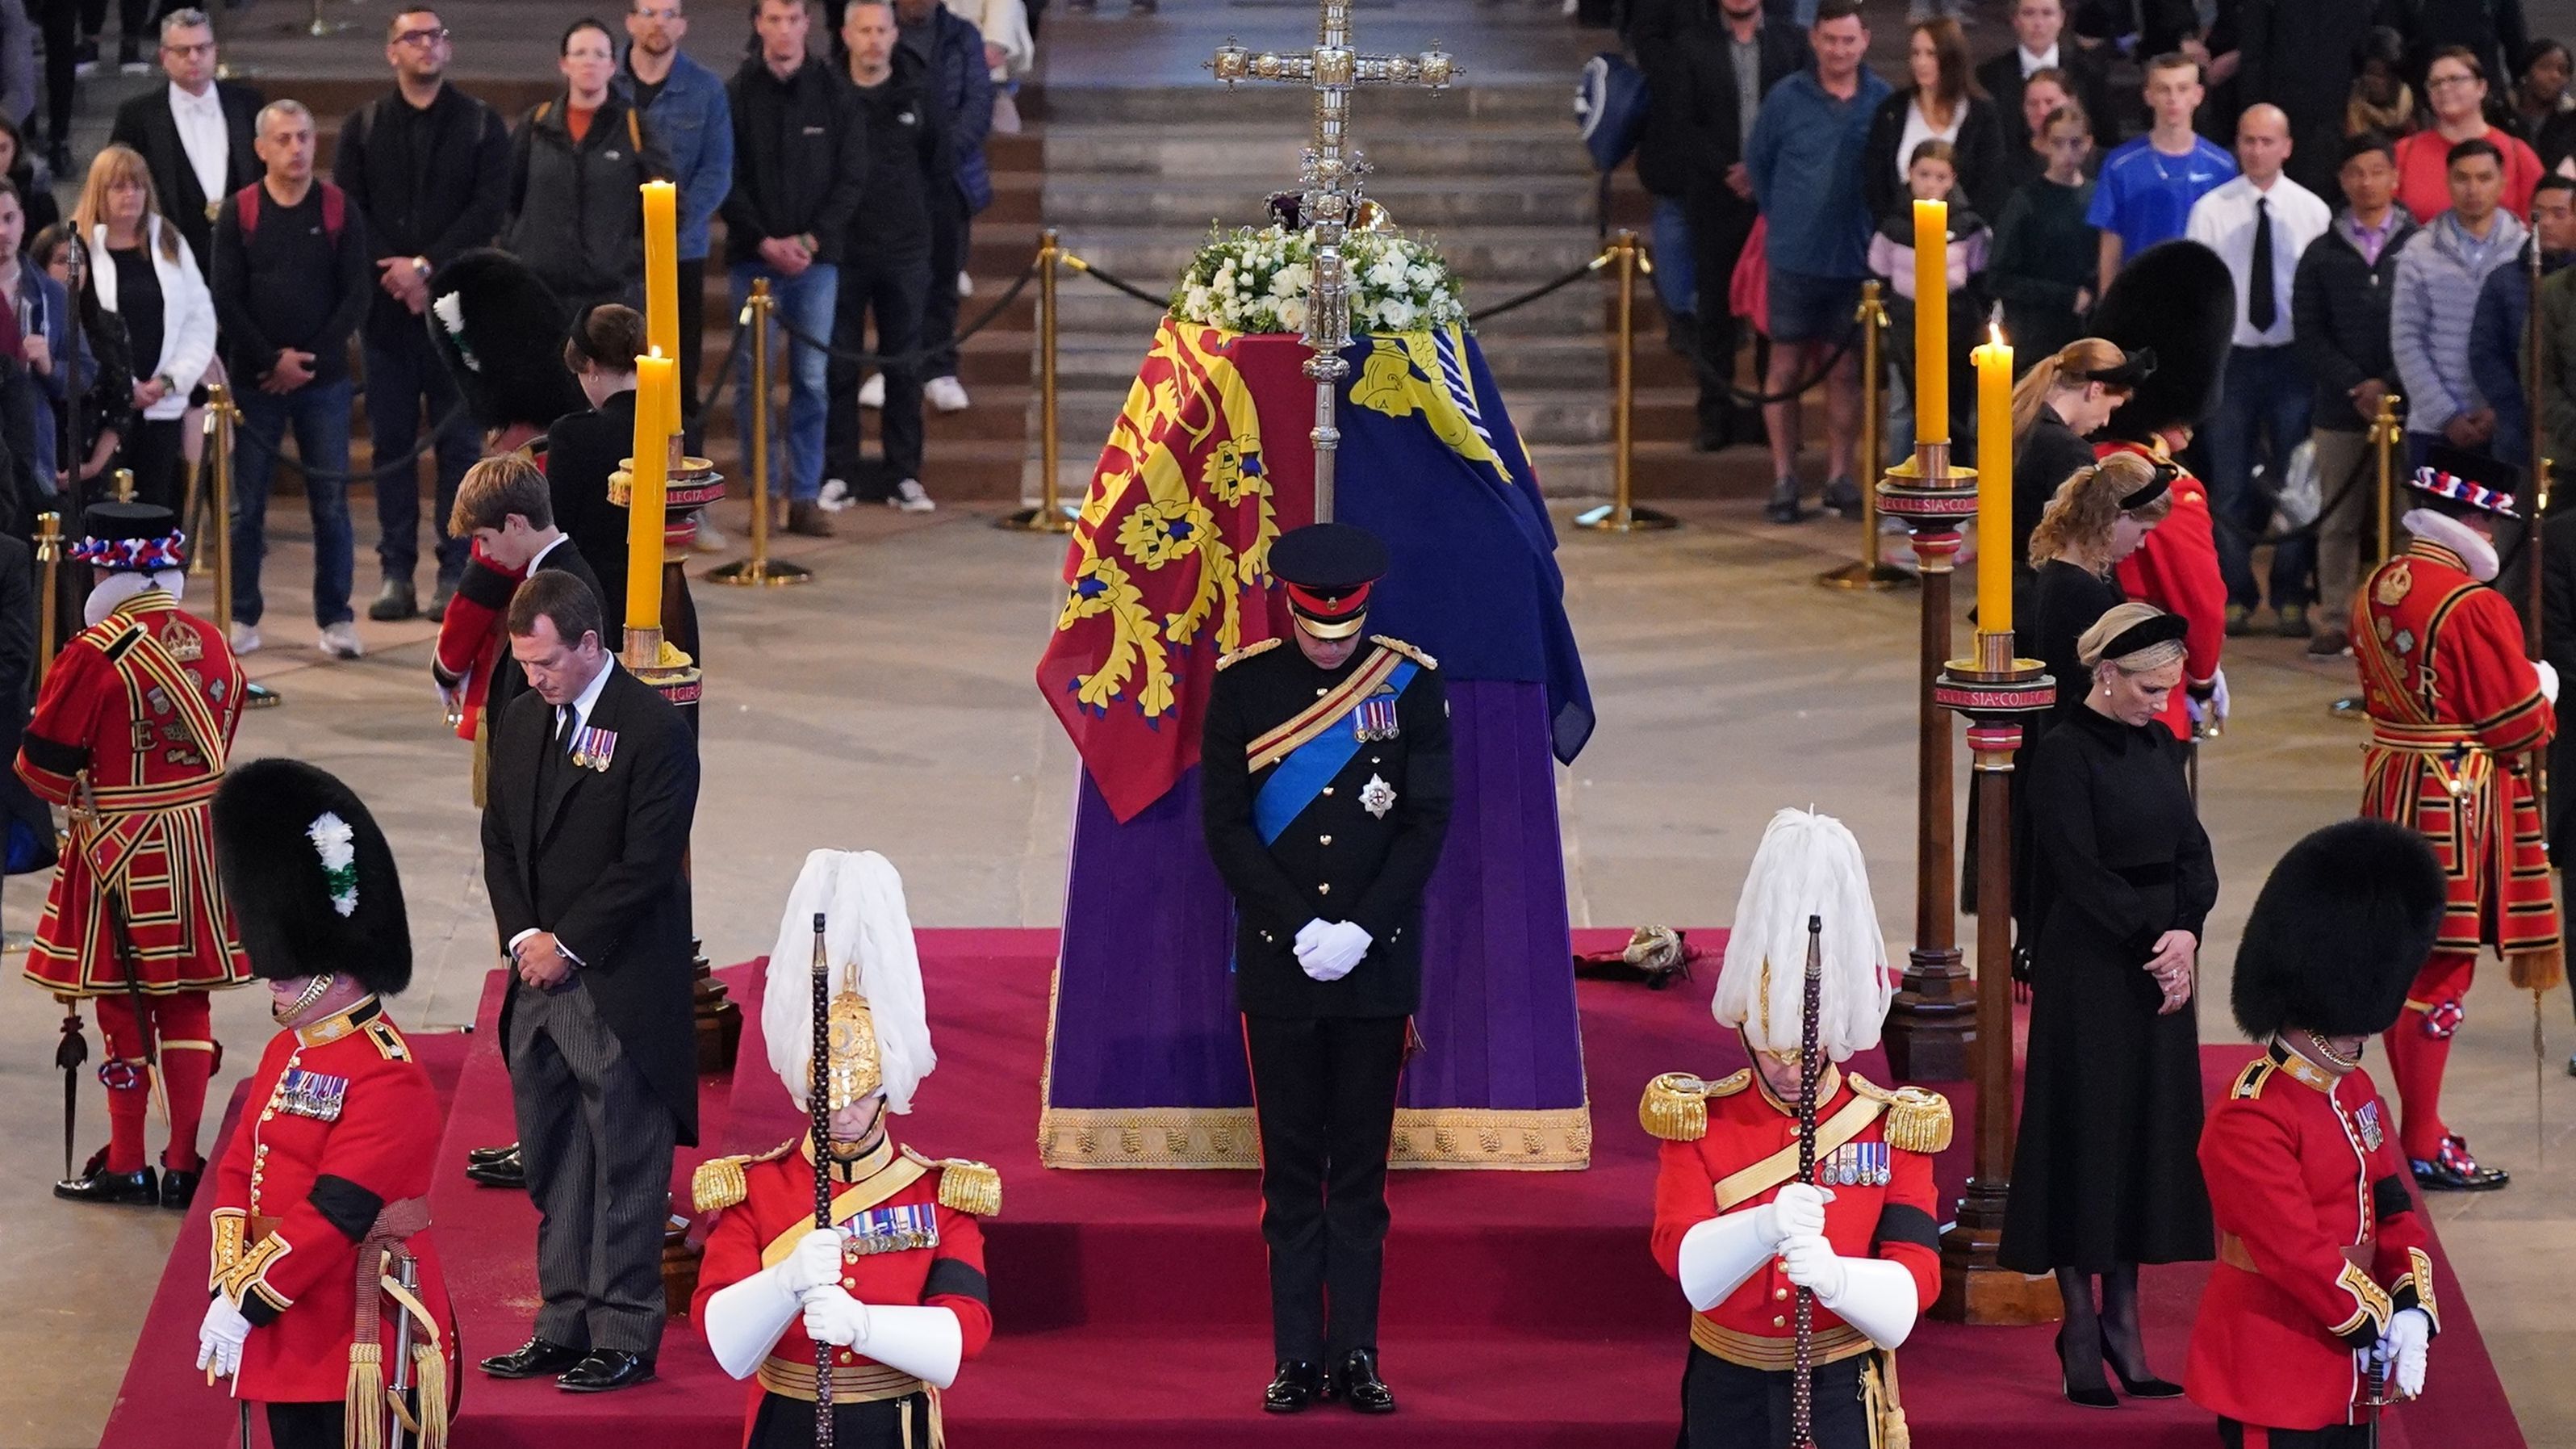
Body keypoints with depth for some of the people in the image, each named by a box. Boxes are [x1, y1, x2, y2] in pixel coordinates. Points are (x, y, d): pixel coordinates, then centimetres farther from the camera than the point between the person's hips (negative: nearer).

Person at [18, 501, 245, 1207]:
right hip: (199, 844, 5)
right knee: (186, 1002, 11)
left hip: (121, 850, -5)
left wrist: (81, 793, 7)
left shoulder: (96, 652, -18)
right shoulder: (212, 644, 2)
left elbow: (44, 765, -13)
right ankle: (184, 1163, 14)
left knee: (124, 1004, 4)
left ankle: (126, 1166, 10)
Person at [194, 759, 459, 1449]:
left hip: (364, 1344, -9)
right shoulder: (285, 1055, 13)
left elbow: (337, 1211, -22)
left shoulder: (387, 1075, -17)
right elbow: (238, 1172, 12)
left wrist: (247, 1300, -20)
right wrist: (227, 1286, -2)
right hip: (292, 1338, 9)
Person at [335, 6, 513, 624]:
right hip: (385, 305, 1)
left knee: (458, 439, 0)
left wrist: (427, 266, -13)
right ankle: (396, 570, 6)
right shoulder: (362, 128, 9)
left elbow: (489, 208, -4)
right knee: (391, 439, 3)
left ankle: (455, 571, 3)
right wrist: (393, 274, -10)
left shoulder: (480, 126, 5)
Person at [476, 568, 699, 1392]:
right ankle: (564, 1329, 17)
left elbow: (646, 864, -14)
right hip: (539, 982, 7)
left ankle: (624, 1339, 3)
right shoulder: (522, 721, 12)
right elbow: (499, 839, 15)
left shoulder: (654, 731, -11)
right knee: (555, 1170, 11)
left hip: (618, 990, -7)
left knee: (625, 1170, -2)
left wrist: (566, 945, -12)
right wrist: (522, 936, 0)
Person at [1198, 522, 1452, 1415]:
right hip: (1278, 968, 0)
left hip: (1377, 966, 0)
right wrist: (1301, 928, -11)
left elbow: (1429, 821, -1)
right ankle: (1297, 1358, 8)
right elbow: (1224, 825, -2)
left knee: (1361, 1172, 4)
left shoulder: (1410, 684, 1)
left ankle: (1356, 1357, 8)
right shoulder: (1244, 684, 0)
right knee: (1291, 1171, 4)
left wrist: (1361, 929, -11)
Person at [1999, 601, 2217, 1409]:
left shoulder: (2158, 746, 9)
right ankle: (2081, 1328, 5)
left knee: (2151, 1133, 8)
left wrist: (2186, 933, -11)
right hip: (2088, 970, -7)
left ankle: (2122, 1318, 15)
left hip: (2160, 963, 7)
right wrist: (2153, 943, -17)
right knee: (2087, 1131, -2)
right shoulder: (2065, 755, -12)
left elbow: (2194, 853, 6)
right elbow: (2080, 871, -16)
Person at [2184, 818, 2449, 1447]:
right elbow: (2296, 1251, -24)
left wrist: (2412, 1312, -6)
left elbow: (2394, 1209, 11)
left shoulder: (2355, 1092, 10)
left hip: (2347, 1372, 9)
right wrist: (2377, 1324, -15)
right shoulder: (2249, 1120, -20)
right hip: (2273, 1378, -9)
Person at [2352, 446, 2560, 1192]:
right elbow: (2522, 727, -16)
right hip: (2455, 807, -8)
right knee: (2440, 969, -3)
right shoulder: (2476, 607, -20)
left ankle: (2419, 1125, 26)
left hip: (2391, 788, 8)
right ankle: (2423, 1148, 1)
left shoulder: (2375, 590, 6)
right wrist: (2541, 691, 6)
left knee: (2405, 962, 16)